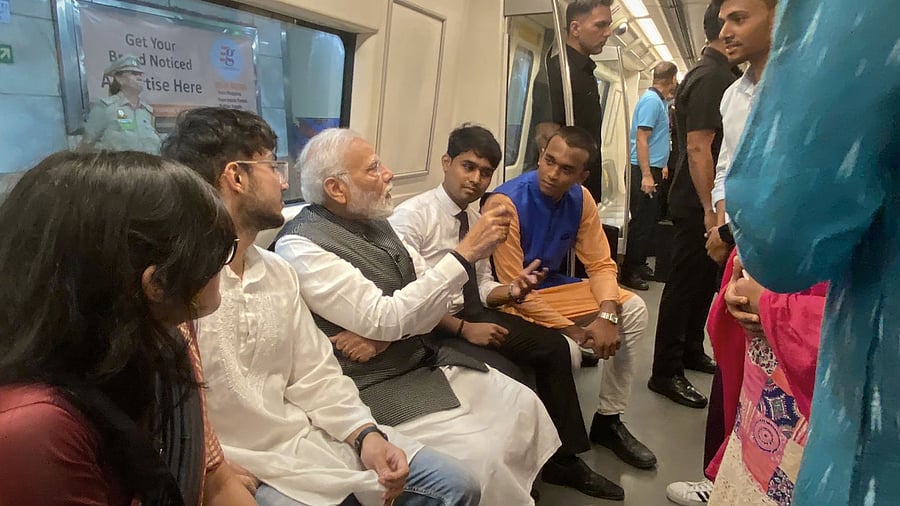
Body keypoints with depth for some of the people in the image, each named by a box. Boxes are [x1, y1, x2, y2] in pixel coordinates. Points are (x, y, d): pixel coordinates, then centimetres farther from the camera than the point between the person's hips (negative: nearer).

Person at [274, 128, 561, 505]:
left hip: (429, 360, 8)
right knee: (480, 455, -19)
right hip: (379, 386, -7)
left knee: (524, 405, 4)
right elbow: (386, 318, -25)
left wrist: (383, 332, -16)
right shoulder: (300, 246, -18)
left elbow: (430, 290, 5)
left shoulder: (373, 222, 5)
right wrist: (464, 254, -25)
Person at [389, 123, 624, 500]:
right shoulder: (411, 216, -15)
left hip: (473, 314, 8)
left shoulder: (477, 218, 8)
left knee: (554, 346, 0)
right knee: (506, 377, -25)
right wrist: (464, 328, -23)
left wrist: (512, 291, -12)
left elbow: (482, 288, 10)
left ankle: (563, 459, 14)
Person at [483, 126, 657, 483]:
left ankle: (608, 420, 8)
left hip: (552, 287, 7)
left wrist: (607, 315, -22)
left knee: (633, 310, -3)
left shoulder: (580, 198, -5)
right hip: (510, 302, -7)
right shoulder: (506, 203, -24)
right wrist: (574, 331, -25)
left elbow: (601, 264, -2)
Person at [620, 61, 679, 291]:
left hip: (652, 169, 10)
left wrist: (661, 166, 23)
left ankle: (638, 265, 25)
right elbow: (641, 138, -21)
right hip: (644, 171, -10)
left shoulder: (659, 100, 15)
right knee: (642, 222, -6)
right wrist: (646, 175, -24)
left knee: (649, 220, 15)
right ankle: (629, 272, 2)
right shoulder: (651, 100, -14)